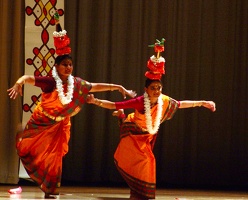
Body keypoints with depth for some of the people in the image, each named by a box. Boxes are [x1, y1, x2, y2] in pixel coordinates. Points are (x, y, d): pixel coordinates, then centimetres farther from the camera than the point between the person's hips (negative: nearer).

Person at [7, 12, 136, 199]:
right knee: (27, 149, 10)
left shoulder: (77, 84, -10)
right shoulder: (50, 82, -24)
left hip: (59, 127, 3)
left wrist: (119, 87, 3)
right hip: (42, 123, -3)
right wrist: (19, 83, -56)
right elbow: (28, 77, -34)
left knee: (54, 159, 2)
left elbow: (96, 86, 2)